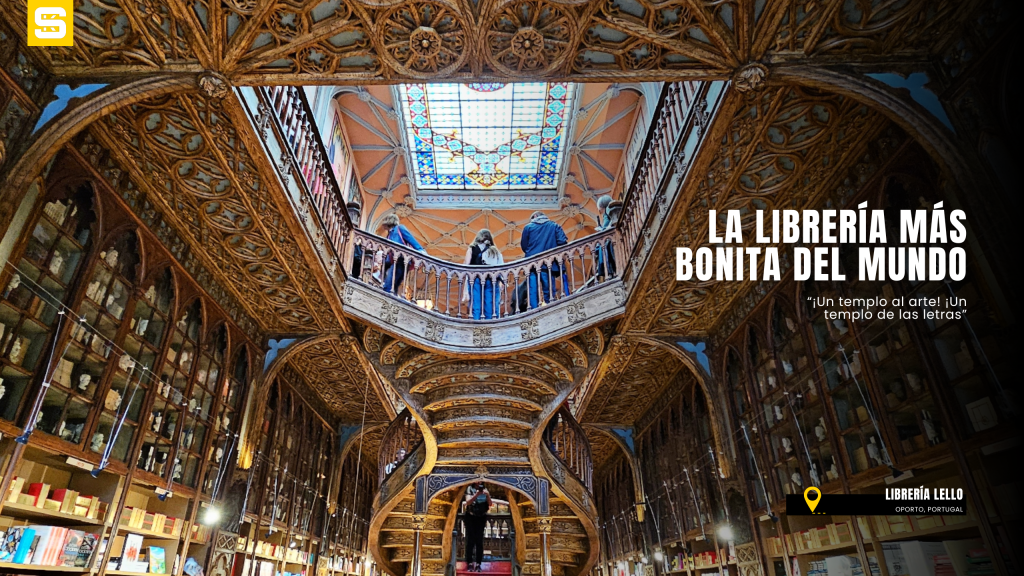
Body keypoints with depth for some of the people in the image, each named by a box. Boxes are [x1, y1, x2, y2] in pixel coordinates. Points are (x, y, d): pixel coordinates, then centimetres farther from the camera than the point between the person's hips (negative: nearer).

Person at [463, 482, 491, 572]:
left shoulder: (484, 489, 2)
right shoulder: (470, 489, -4)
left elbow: (490, 504, -1)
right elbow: (468, 502, -16)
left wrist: (487, 495, -20)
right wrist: (476, 495, -29)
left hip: (481, 518, 2)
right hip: (471, 517, -2)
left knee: (479, 541, 0)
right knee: (470, 541, -3)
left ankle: (478, 564, 4)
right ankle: (469, 564, 3)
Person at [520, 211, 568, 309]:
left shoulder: (528, 227, 10)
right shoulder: (554, 226, 10)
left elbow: (523, 246, 8)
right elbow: (562, 242, -3)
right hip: (548, 264, 0)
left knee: (533, 291, 1)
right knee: (548, 291, 4)